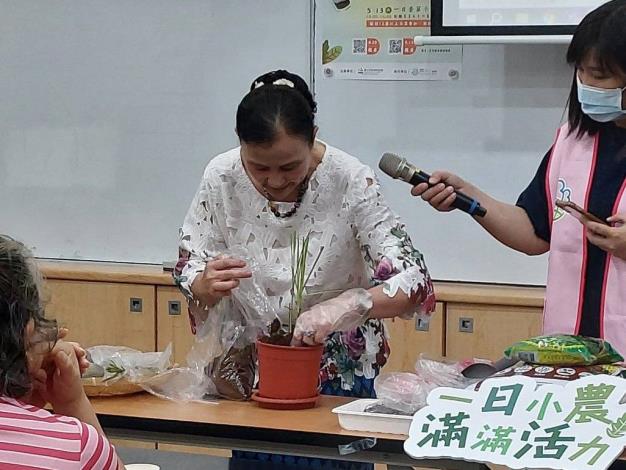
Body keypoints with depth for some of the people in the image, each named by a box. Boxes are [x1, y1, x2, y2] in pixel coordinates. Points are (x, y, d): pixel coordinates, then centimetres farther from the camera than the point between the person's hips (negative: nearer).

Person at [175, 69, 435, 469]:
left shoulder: (350, 180, -21)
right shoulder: (221, 178, -13)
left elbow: (413, 283, -24)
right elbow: (188, 275, -4)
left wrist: (344, 304, -42)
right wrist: (207, 284, -28)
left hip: (339, 373, -2)